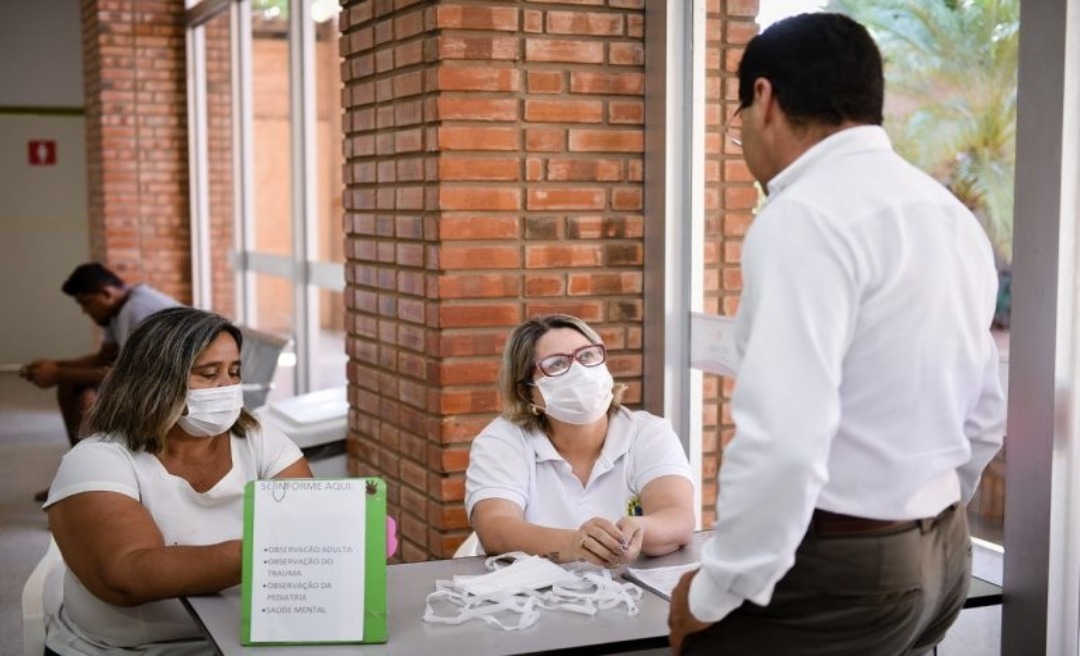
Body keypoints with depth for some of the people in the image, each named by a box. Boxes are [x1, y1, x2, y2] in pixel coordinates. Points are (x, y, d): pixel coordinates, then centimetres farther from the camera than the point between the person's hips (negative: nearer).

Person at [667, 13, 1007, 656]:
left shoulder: (805, 218, -18)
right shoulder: (952, 215, 10)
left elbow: (782, 443, -26)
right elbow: (984, 419, 17)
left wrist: (714, 593, -14)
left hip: (837, 570, -9)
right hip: (944, 552, 9)